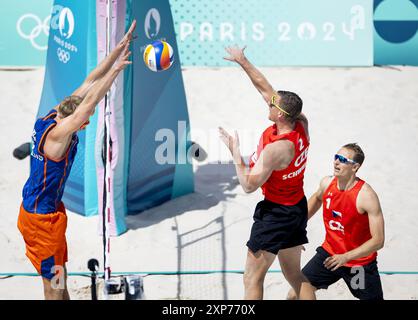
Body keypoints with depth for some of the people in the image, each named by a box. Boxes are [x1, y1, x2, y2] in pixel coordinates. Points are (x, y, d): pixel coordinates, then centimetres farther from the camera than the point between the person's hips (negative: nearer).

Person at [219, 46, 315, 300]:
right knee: (294, 274, 18)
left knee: (253, 278, -1)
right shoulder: (301, 124, -7)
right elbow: (265, 87, 3)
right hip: (298, 206, 9)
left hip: (276, 211, -9)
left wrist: (235, 152, -17)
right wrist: (243, 62, 6)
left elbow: (249, 185, -22)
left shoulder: (276, 148, -29)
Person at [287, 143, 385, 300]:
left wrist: (346, 257, -30)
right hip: (329, 252, 4)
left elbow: (378, 240, -24)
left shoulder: (366, 196, -24)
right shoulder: (327, 183, -7)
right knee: (294, 295, -2)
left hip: (360, 262, -4)